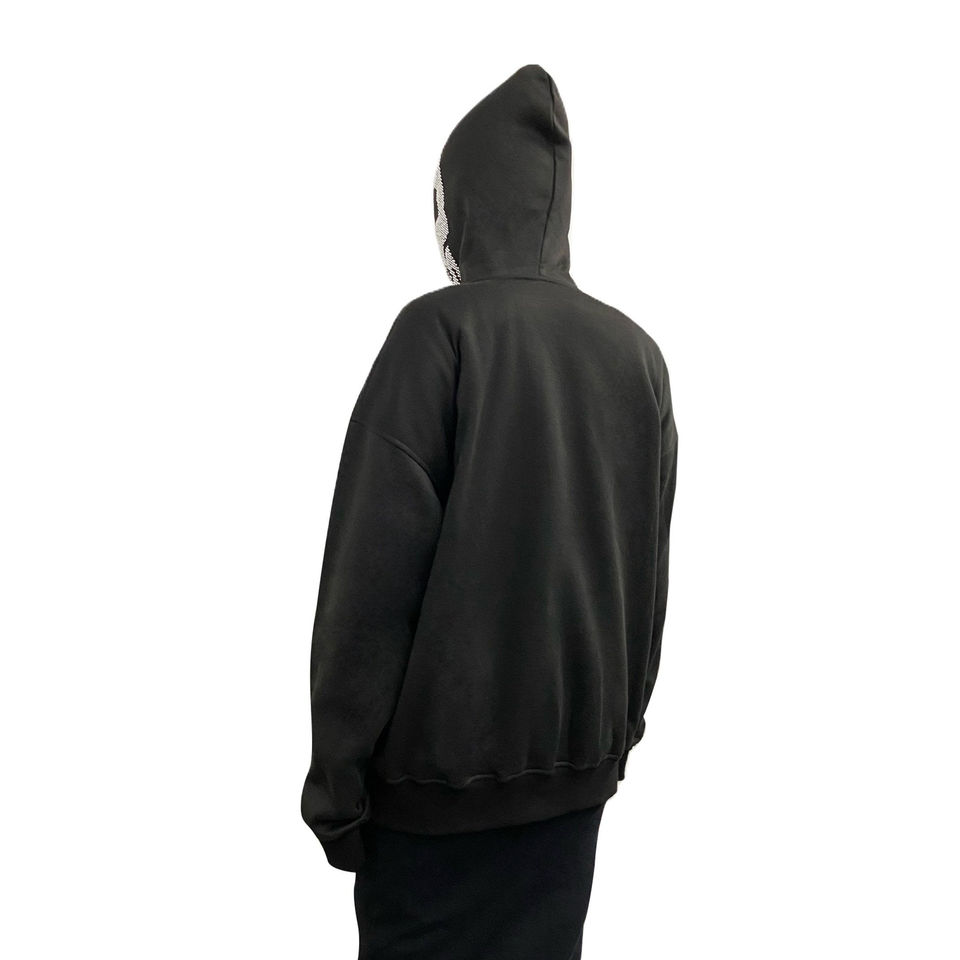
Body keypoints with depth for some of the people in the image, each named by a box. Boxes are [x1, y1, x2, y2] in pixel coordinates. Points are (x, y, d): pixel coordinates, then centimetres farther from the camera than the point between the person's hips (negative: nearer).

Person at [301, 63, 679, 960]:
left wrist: (337, 768, -9)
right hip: (578, 751, 5)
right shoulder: (637, 353, 3)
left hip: (443, 750, -5)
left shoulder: (439, 329, -13)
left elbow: (374, 562, -16)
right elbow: (649, 572, 8)